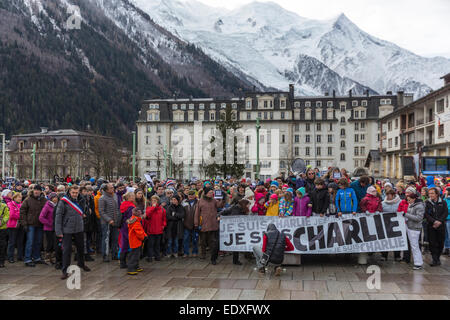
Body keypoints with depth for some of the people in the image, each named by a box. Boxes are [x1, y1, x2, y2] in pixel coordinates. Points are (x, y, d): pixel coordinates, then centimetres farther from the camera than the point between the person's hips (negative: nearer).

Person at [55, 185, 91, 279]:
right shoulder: (64, 201, -11)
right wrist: (58, 231, -15)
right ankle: (65, 270, 8)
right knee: (67, 250, -2)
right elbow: (58, 215, -12)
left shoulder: (80, 200, 4)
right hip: (67, 229, -5)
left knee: (81, 247, 19)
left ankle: (81, 264, 42)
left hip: (79, 229, 5)